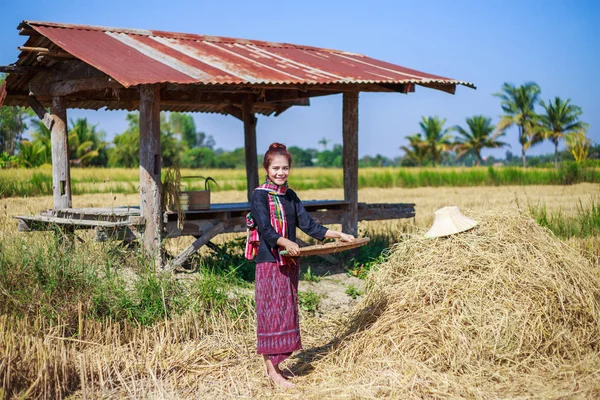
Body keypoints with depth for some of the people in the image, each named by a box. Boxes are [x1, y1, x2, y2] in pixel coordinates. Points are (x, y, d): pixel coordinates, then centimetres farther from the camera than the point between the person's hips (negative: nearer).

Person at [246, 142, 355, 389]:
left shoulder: (290, 196, 12)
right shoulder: (260, 196, -10)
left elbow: (308, 225, 11)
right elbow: (266, 230, -21)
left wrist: (338, 235, 4)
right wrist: (287, 243, -37)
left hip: (289, 262, 7)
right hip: (269, 263, -7)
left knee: (287, 311, 10)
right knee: (272, 312, -4)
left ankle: (276, 363, 19)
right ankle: (271, 370, 1)